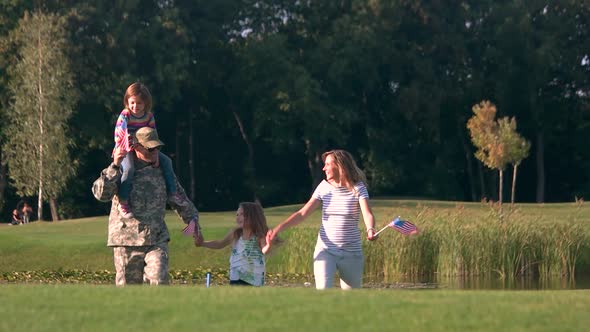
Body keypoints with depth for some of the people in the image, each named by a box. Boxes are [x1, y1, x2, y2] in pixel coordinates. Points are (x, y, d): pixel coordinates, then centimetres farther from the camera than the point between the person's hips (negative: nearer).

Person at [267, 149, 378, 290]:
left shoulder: (357, 188, -6)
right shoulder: (324, 187, 2)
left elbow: (367, 214, -21)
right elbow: (302, 213, -1)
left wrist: (370, 230, -44)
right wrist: (278, 228, -12)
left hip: (351, 253, -1)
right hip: (325, 250, 1)